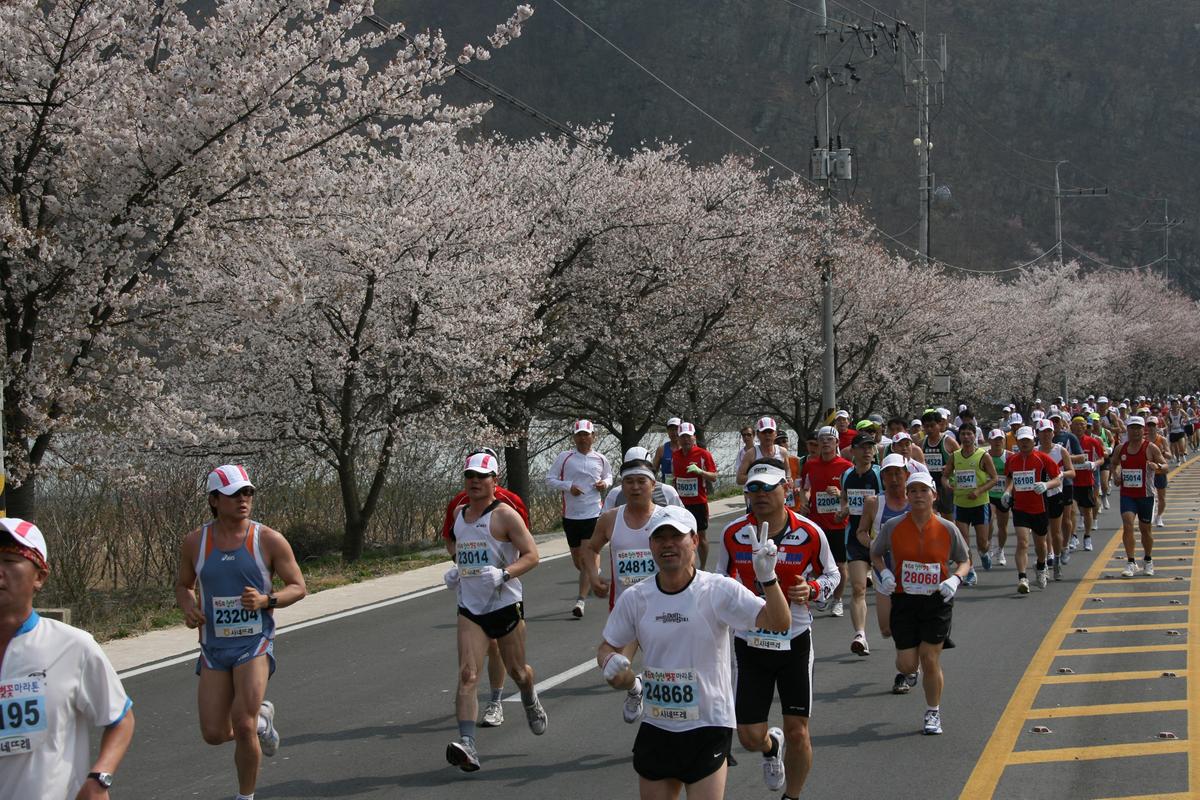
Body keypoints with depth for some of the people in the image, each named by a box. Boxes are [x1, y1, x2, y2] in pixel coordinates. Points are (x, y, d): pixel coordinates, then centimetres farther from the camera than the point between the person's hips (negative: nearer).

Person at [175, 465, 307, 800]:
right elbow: (182, 584, 16)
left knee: (243, 725, -15)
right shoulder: (195, 541, 1)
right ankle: (261, 718, 33)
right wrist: (188, 608, -6)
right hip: (214, 647, 3)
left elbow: (298, 587, 0)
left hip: (255, 644, -3)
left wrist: (267, 600, -19)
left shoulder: (269, 540, -6)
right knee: (214, 734, 0)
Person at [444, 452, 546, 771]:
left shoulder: (505, 515, -8)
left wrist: (503, 574, -26)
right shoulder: (460, 515, 11)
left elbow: (531, 555, -12)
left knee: (517, 670, 13)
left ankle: (530, 700, 50)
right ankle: (467, 745, -25)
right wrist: (456, 569, 14)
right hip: (470, 608, 4)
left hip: (506, 604, -4)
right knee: (467, 675, -14)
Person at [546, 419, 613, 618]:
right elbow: (550, 479, 2)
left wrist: (605, 483, 0)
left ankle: (581, 600, -14)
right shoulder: (564, 457, 0)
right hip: (571, 514, 1)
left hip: (594, 514, -1)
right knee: (577, 560, 10)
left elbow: (609, 475, 23)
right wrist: (568, 486, -13)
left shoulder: (600, 459, 6)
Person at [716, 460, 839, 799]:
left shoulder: (809, 534, -10)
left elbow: (830, 574, 6)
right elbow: (722, 578, 12)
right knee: (750, 737, 0)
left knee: (797, 732, 1)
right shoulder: (733, 533, -6)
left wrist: (811, 590, -14)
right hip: (749, 642, 1)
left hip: (795, 640, -1)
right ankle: (772, 747, 38)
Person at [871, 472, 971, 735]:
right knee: (907, 665, -1)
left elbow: (964, 560, 8)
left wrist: (955, 579, -12)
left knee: (930, 660, -1)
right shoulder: (893, 527, -5)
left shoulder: (947, 529, -5)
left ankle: (933, 714, 18)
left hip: (937, 601, -1)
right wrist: (884, 572, -9)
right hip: (904, 600, 1)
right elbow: (876, 554, 11)